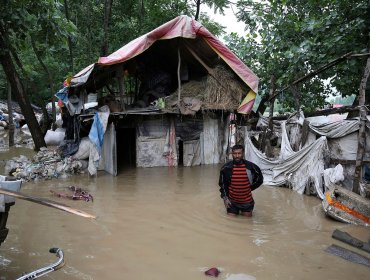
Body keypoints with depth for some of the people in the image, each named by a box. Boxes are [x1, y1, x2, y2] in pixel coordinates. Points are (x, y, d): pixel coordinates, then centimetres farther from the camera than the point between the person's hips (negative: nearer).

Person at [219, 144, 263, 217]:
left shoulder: (251, 166, -12)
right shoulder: (226, 167, -10)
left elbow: (259, 180, 4)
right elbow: (222, 184, 0)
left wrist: (249, 188, 3)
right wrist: (225, 198, -6)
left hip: (247, 201, 0)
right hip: (232, 201, 0)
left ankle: (243, 211, 45)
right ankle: (236, 211, 38)